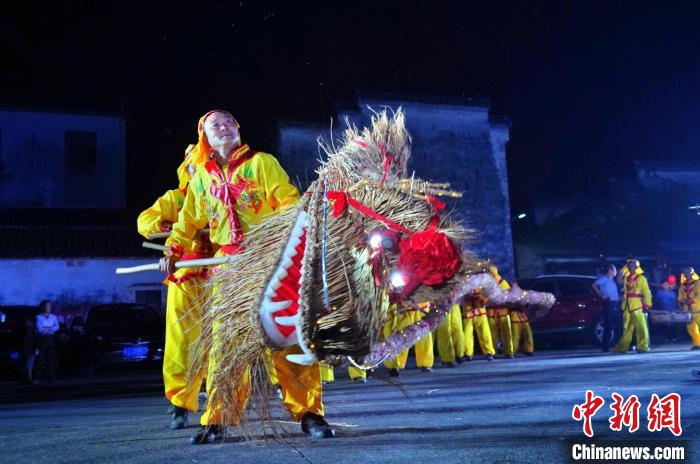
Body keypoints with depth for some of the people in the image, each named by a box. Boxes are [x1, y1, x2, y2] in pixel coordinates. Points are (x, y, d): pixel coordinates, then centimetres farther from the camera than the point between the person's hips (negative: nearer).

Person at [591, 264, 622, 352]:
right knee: (609, 326, -8)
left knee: (618, 326, 9)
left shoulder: (612, 280, 22)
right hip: (609, 304, -9)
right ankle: (606, 347, -5)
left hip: (616, 304, 9)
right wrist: (601, 295, -16)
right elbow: (594, 285, -17)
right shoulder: (604, 279, -4)